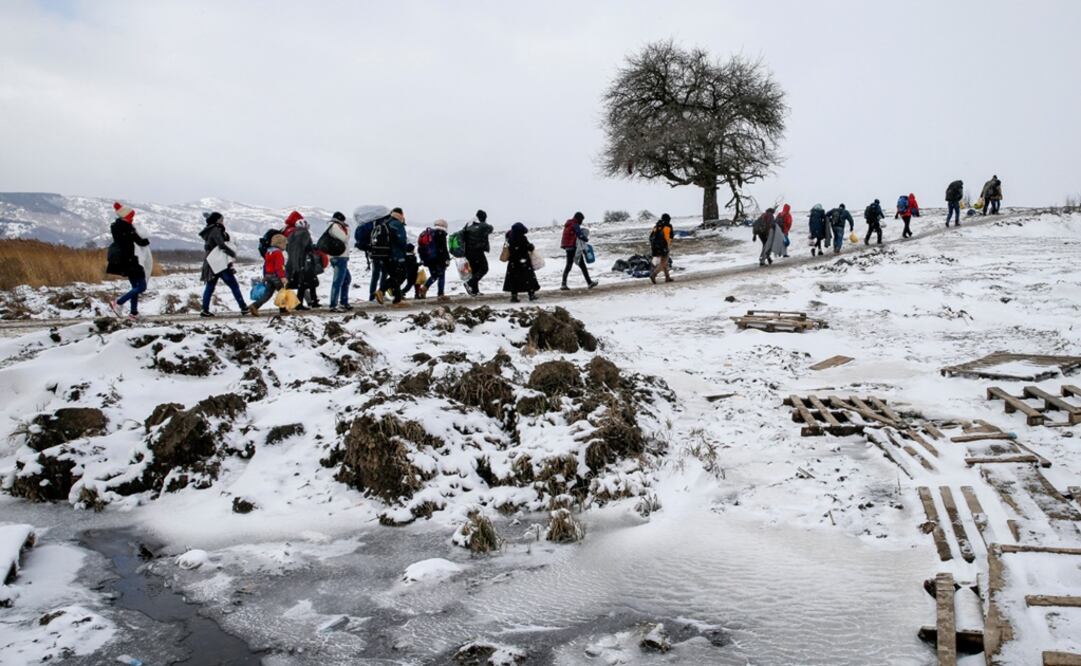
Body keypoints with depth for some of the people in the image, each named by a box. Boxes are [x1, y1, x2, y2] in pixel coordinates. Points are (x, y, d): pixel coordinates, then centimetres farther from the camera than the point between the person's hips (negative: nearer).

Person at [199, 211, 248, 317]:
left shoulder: (209, 232, 19)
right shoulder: (216, 231, -9)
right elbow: (222, 245, -20)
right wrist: (233, 253, -11)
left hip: (211, 264, 9)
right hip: (220, 264, -9)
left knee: (210, 287, 11)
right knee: (234, 285, -8)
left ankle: (205, 310, 10)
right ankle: (244, 308, -10)